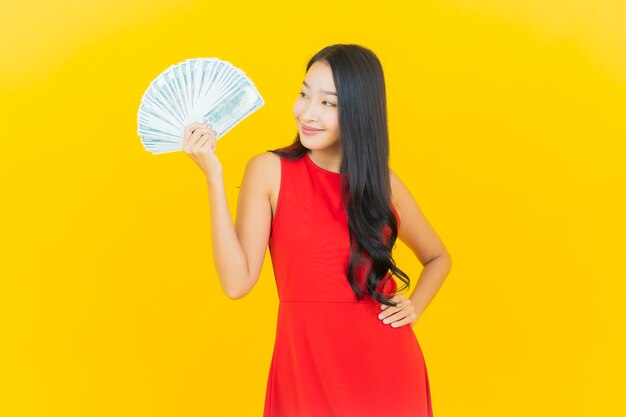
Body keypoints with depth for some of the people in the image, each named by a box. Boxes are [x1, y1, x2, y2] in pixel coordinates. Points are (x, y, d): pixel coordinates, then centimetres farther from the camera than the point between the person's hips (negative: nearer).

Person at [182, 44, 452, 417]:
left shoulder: (383, 182, 2)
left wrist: (414, 307, 0)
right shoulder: (270, 170, -5)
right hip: (306, 364, -2)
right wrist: (214, 178, -17)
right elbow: (237, 282, -13)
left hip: (388, 366, 2)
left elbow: (438, 257, 19)